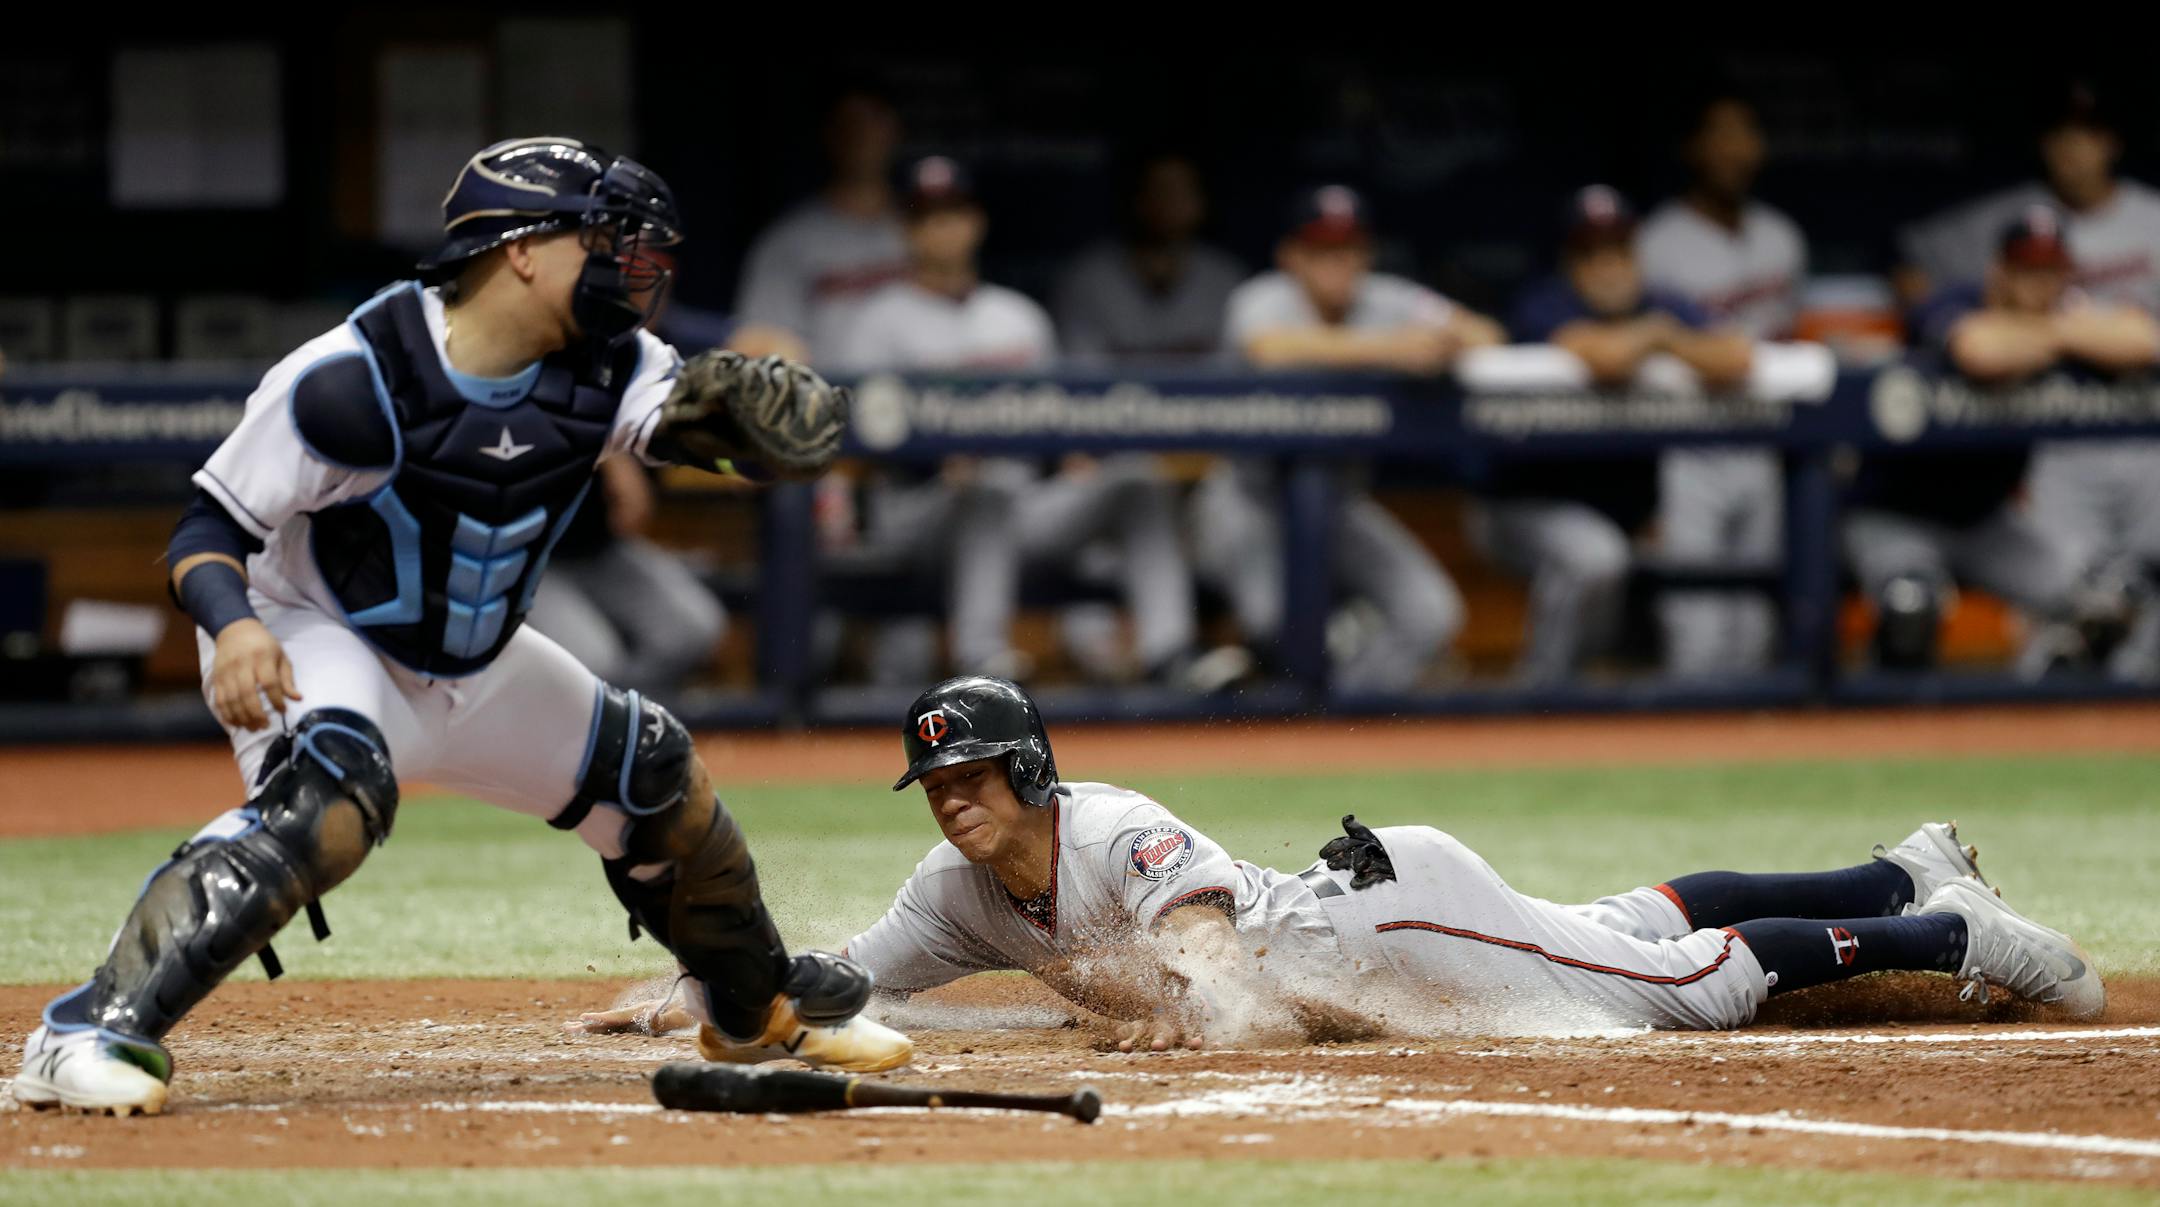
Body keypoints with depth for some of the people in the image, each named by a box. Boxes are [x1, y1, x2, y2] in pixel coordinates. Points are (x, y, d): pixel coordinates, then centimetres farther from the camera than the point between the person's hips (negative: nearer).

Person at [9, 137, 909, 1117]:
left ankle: (759, 1004, 45)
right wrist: (234, 624, -43)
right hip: (322, 649, -8)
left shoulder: (604, 370, -10)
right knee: (335, 792, -37)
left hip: (475, 667, 8)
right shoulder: (353, 380, -28)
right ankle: (89, 1036, -43)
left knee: (653, 775, 16)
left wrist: (751, 407, -39)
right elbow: (213, 523, -23)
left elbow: (791, 436, -16)